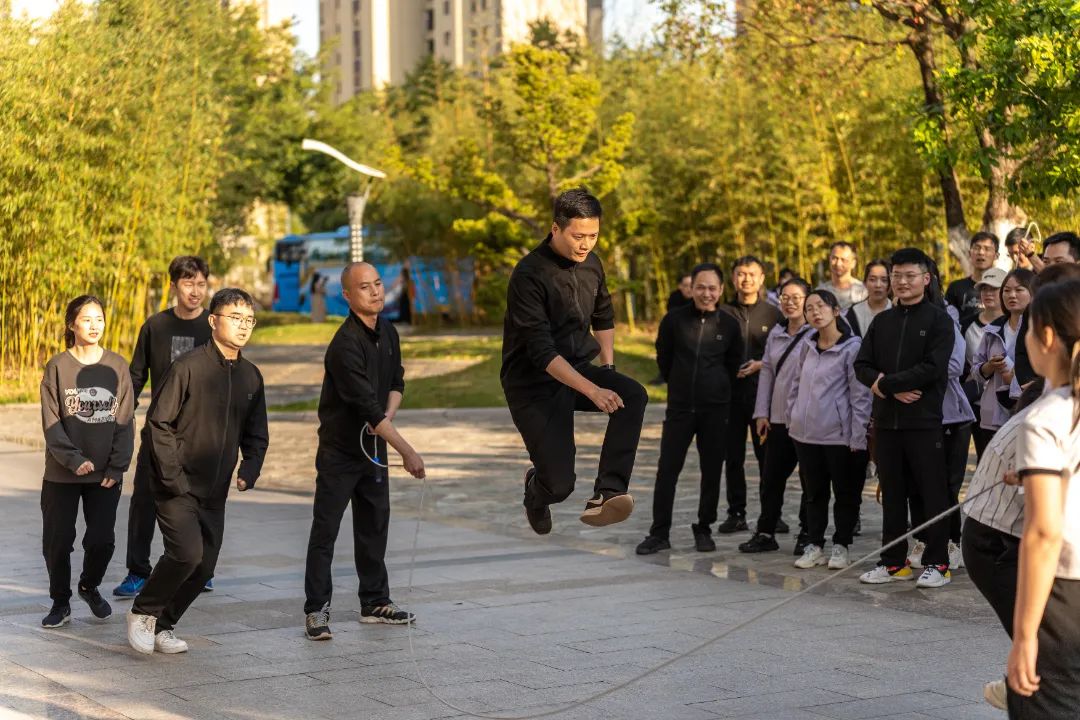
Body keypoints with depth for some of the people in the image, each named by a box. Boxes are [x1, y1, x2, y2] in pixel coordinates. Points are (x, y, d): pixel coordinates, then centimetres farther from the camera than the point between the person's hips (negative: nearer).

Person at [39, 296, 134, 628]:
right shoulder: (58, 367, -2)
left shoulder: (117, 366, 2)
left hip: (105, 474, 1)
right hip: (61, 474, -1)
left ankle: (89, 587, 28)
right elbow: (51, 422, -5)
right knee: (57, 540, 2)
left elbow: (125, 420, 2)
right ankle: (60, 603, 21)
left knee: (102, 539, -1)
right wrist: (73, 459, -17)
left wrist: (117, 466, -6)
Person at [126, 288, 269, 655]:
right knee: (187, 553, -19)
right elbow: (159, 421, -10)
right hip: (177, 487, -6)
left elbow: (256, 435, 15)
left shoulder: (251, 376, 8)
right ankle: (143, 612, 4)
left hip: (215, 491, 6)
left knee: (204, 566, 5)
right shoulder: (189, 366, -11)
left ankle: (162, 626, 22)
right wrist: (172, 475, -15)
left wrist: (249, 470, -3)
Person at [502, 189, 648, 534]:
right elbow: (541, 351, -27)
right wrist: (592, 391, -34)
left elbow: (603, 318, 21)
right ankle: (536, 488, 25)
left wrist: (608, 368, 10)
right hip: (534, 383, -6)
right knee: (560, 484, -14)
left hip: (577, 367, 6)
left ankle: (607, 493, -30)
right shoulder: (529, 275, -21)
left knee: (634, 395, -26)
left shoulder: (591, 263, 2)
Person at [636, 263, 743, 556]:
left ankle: (704, 530, 17)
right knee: (667, 469, -1)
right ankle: (660, 533, 5)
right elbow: (663, 358, 9)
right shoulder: (674, 319, -4)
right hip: (680, 407, 0)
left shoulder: (729, 324, -1)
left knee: (712, 471, 5)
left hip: (715, 409, 1)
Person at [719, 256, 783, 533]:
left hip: (763, 392, -1)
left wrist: (760, 365, -9)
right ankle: (736, 514, 11)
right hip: (730, 392, 1)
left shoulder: (772, 314, 6)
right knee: (733, 456, 4)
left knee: (767, 455, 0)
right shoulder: (723, 313, 6)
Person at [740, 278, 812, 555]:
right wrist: (761, 413, 11)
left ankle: (807, 535, 15)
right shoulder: (775, 334, 12)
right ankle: (765, 533, 18)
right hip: (778, 418, 6)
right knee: (772, 478, 10)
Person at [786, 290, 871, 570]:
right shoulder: (805, 348, 8)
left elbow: (860, 395, -11)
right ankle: (814, 545, 21)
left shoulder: (852, 348, -10)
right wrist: (793, 419, 12)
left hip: (839, 434, -5)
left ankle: (841, 546, 17)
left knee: (845, 492, 6)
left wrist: (858, 436, -13)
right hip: (806, 433, 5)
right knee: (814, 492, 13)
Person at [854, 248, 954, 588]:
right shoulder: (882, 321, 13)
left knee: (932, 493, 0)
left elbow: (932, 368, -14)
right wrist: (895, 390, -10)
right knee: (892, 493, 10)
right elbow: (862, 365, 7)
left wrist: (885, 383, -14)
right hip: (886, 420, 5)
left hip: (924, 420, -5)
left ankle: (937, 563, 7)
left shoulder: (939, 320, -2)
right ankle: (893, 561, 18)